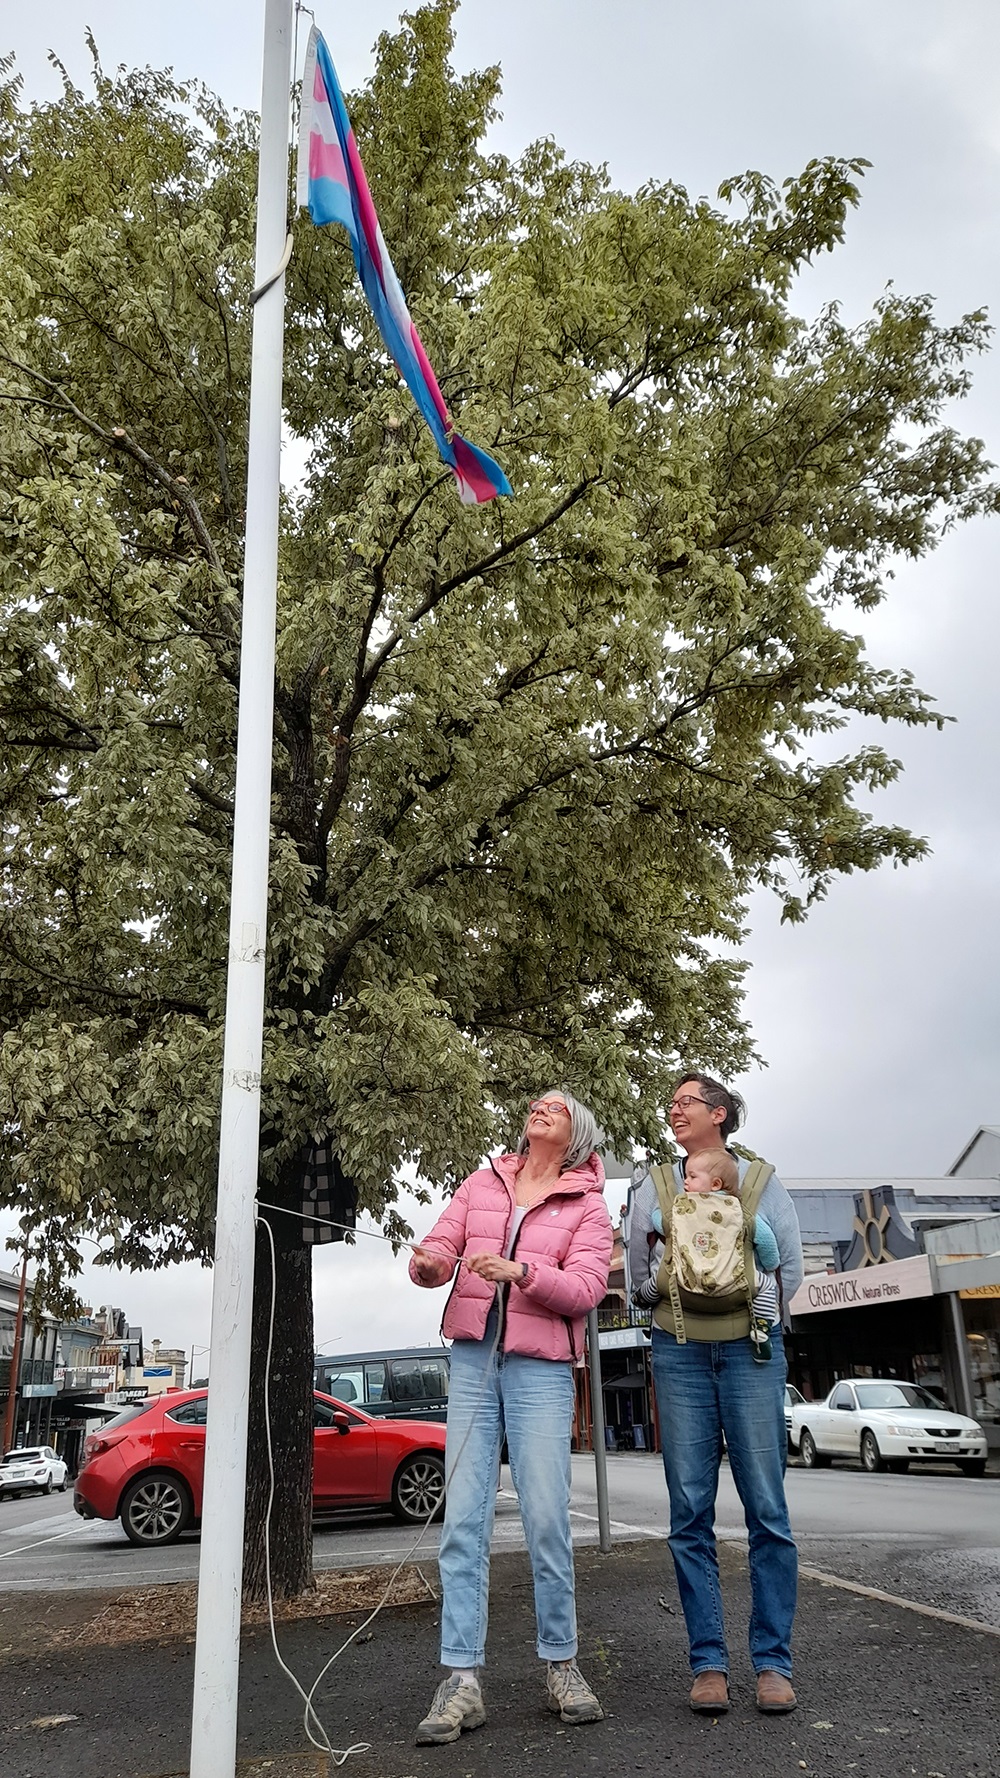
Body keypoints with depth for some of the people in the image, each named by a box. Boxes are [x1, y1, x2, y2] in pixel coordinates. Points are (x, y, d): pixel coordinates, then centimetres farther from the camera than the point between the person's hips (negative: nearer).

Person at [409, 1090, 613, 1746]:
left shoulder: (588, 1206, 4)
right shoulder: (482, 1184, 12)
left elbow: (586, 1289, -9)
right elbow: (439, 1249, 4)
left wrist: (519, 1272, -25)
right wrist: (428, 1264, -20)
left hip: (542, 1368, -2)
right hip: (473, 1359, 2)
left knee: (547, 1519, -3)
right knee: (463, 1519, -2)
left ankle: (562, 1664, 14)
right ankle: (462, 1680, 1)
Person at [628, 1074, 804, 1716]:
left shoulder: (760, 1179, 7)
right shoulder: (654, 1187, 11)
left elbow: (790, 1267, 4)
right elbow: (638, 1272, 11)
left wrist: (750, 1317, -1)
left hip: (750, 1350, -1)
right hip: (680, 1355, 2)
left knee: (767, 1509, -2)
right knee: (690, 1513, 1)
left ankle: (773, 1662, 6)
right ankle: (709, 1663, 7)